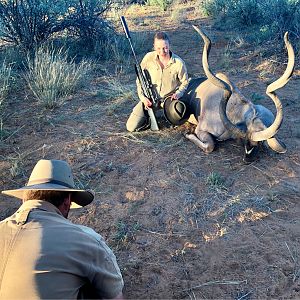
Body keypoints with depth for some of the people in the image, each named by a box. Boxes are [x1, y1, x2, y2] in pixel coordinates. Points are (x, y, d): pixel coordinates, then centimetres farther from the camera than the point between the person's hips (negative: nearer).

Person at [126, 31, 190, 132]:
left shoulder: (179, 63, -14)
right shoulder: (149, 58, -12)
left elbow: (184, 82, 2)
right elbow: (139, 79, 0)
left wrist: (178, 94, -17)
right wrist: (143, 97, -11)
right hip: (149, 98, 1)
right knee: (131, 127, -10)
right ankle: (148, 113, 21)